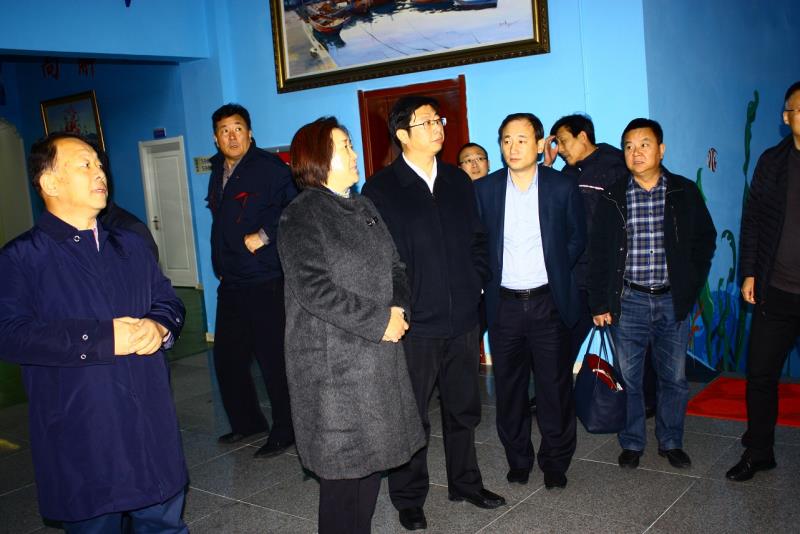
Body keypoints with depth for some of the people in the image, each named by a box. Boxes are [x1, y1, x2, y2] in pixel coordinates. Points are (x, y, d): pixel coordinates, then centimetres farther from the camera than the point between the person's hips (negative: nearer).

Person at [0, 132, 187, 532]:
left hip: (152, 427, 5)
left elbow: (168, 302, 15)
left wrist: (159, 327, -10)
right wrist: (104, 338, -23)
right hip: (81, 442, -5)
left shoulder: (130, 246, 14)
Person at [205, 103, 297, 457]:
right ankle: (246, 421, 31)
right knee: (227, 356, 14)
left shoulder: (269, 167, -10)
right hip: (230, 282, 8)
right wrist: (220, 265, 19)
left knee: (273, 358, -1)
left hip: (266, 281, -8)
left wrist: (265, 234, -22)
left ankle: (284, 431, 14)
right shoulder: (218, 172, 15)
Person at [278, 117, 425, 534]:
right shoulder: (301, 215, -9)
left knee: (373, 453, 14)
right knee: (344, 461, 2)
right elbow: (313, 289, -19)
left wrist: (399, 308, -7)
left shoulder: (364, 208, 13)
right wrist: (380, 322, -16)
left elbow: (394, 267, 14)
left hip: (378, 353, 7)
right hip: (334, 360, -7)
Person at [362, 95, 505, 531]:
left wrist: (475, 284, 6)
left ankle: (465, 483, 37)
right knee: (411, 416, 8)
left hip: (463, 319, 5)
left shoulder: (458, 180, 10)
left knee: (463, 409, 18)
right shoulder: (381, 189, -5)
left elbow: (477, 238, 16)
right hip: (414, 324, -5)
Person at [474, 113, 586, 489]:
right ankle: (518, 458, 27)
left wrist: (556, 269, 2)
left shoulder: (562, 187, -1)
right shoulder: (484, 189, 1)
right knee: (509, 387, 10)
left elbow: (577, 238, 9)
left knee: (555, 387, 6)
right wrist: (490, 274, 0)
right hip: (503, 304, 1)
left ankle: (555, 461, 23)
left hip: (548, 302, -1)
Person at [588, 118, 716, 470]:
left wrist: (691, 286, 2)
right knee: (628, 378, 7)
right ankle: (632, 443, 23)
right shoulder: (612, 198, 0)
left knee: (674, 378, 10)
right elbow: (598, 252, 2)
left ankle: (670, 441, 28)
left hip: (673, 301, 1)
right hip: (628, 301, 0)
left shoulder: (685, 193, 2)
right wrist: (599, 303, -3)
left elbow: (705, 239, 10)